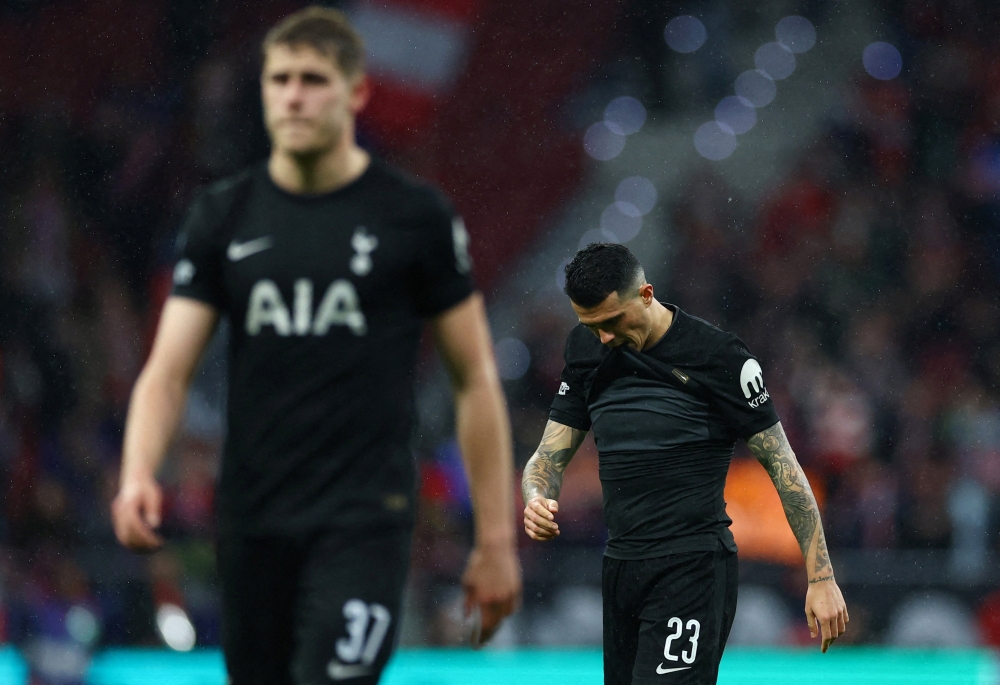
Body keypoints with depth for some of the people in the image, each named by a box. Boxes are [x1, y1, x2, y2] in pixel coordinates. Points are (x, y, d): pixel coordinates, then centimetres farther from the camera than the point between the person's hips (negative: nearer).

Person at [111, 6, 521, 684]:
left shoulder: (416, 216, -1)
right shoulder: (223, 215, 7)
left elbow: (476, 381, 3)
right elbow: (167, 372, 2)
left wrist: (496, 538, 0)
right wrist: (138, 475, -18)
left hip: (364, 519, -4)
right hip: (254, 519, 4)